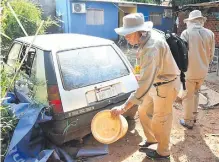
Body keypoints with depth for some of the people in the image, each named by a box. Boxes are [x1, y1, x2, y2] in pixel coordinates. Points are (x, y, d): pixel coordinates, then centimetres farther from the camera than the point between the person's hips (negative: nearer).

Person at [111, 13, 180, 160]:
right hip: (156, 83, 9)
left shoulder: (151, 49, -35)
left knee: (159, 121, 9)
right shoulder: (151, 35, -4)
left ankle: (163, 152, 34)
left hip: (166, 86, -9)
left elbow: (145, 83, -41)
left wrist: (124, 108, -39)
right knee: (144, 112, 19)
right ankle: (151, 139, 43)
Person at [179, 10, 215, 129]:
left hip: (189, 71, -5)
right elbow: (211, 55, 6)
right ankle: (193, 116, 36)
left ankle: (188, 121, 19)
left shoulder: (186, 33, -12)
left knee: (187, 96, 9)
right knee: (195, 93, 24)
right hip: (203, 71, 5)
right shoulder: (210, 34, 0)